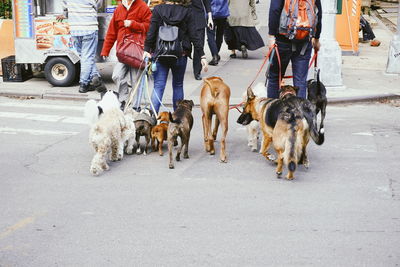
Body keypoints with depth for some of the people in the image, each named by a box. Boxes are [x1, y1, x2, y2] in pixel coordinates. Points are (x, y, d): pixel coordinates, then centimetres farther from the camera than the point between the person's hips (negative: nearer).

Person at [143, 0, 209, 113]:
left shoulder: (158, 9, -3)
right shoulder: (186, 11, -4)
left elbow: (151, 32, -7)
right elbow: (194, 35, -5)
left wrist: (147, 49, 0)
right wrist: (202, 56, -2)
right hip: (180, 55, 1)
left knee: (158, 86, 0)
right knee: (178, 85, 15)